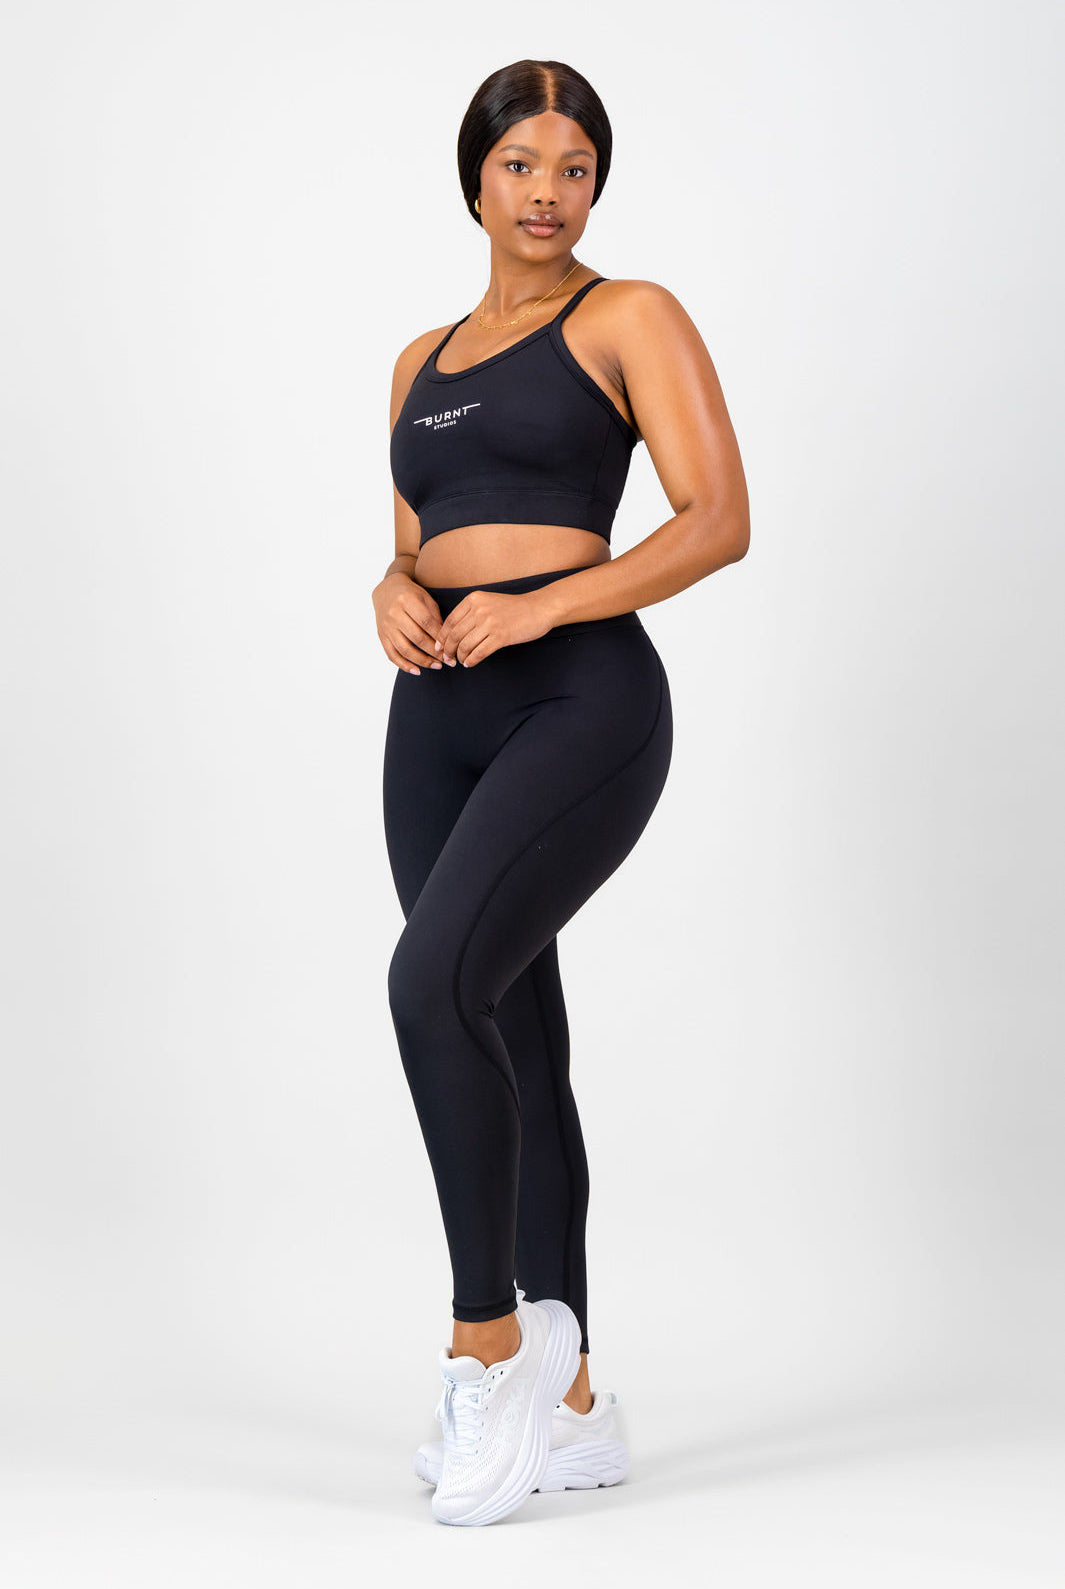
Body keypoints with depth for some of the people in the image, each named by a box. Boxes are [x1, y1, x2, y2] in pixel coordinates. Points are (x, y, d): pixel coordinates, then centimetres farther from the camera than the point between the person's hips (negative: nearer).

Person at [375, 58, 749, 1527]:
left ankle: (489, 1336, -10)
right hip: (441, 714, 7)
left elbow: (719, 521, -7)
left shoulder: (629, 318, 3)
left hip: (582, 694, -7)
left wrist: (535, 608, -16)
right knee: (512, 1044, 7)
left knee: (435, 979, -26)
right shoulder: (424, 361, 21)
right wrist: (397, 594, 0)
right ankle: (568, 1404, 15)